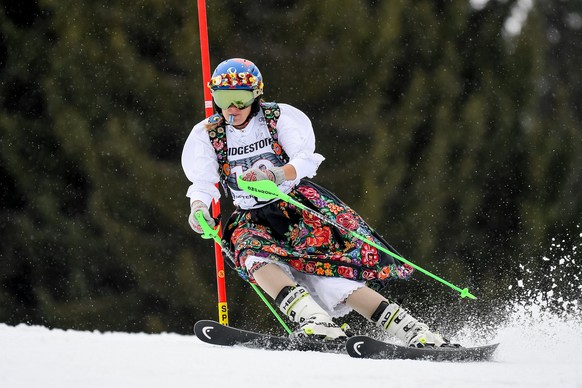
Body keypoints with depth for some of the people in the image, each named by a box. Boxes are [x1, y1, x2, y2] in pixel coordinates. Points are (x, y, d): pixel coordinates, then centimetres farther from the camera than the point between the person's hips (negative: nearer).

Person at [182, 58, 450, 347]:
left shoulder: (280, 117, -5)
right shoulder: (206, 135, 3)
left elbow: (305, 162, -16)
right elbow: (202, 182, -6)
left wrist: (274, 176, -36)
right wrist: (198, 207, -29)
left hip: (296, 203, -2)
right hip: (252, 218, 3)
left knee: (328, 272, -22)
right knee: (253, 257, -33)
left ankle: (413, 330, -23)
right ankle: (311, 317, -52)